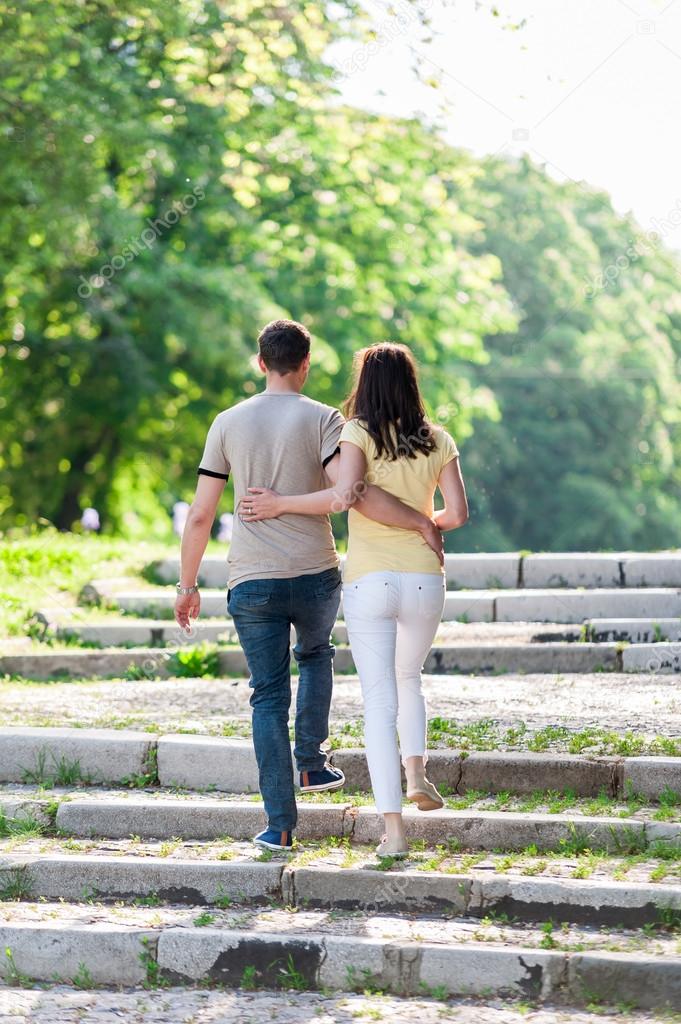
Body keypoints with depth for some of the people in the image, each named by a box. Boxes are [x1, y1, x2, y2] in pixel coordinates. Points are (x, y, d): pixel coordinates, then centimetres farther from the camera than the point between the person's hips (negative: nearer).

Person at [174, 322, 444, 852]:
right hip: (315, 574, -1)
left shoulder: (228, 422, 5)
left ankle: (280, 824, 3)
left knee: (268, 696, 6)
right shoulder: (322, 419, -3)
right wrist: (421, 522, -9)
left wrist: (188, 585, 12)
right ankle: (311, 763, 24)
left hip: (252, 582, 1)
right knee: (315, 654, 30)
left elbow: (200, 516, 4)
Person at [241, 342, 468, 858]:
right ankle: (417, 771, 10)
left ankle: (393, 825, -4)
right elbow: (458, 513, 2)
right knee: (408, 678, 29)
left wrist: (280, 503, -10)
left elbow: (343, 495, -21)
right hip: (424, 578, 3)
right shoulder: (438, 441, 5)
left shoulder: (358, 433, -5)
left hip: (368, 579, -3)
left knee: (379, 699, 1)